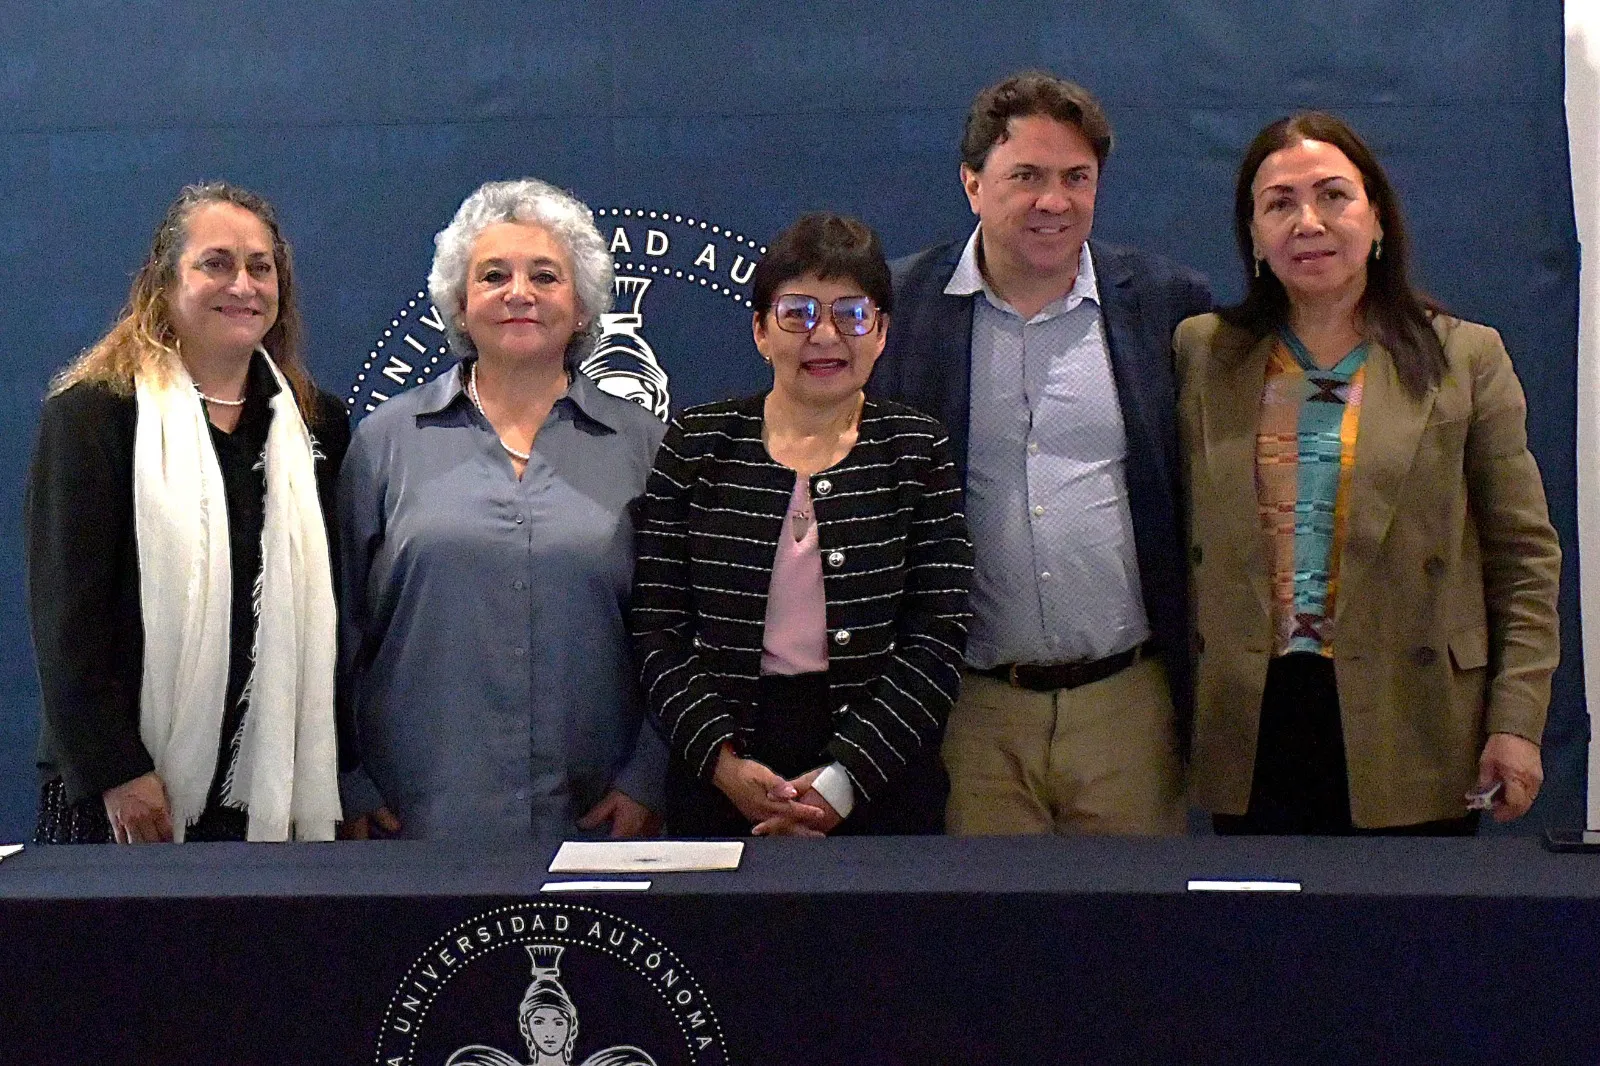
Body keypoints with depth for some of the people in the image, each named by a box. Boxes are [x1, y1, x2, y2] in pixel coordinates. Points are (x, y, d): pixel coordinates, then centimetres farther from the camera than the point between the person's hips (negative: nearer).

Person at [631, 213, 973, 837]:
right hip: (720, 778, 0)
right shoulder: (697, 445, 3)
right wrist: (723, 760, -13)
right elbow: (658, 629, -1)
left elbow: (937, 640, -5)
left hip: (881, 780, 0)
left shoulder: (917, 450, 1)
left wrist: (843, 778, -14)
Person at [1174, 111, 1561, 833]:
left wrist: (1517, 721, -4)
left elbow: (1525, 555, 2)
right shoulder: (1201, 353, 7)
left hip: (1411, 726, -1)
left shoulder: (1466, 357, 3)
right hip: (1252, 730, 1)